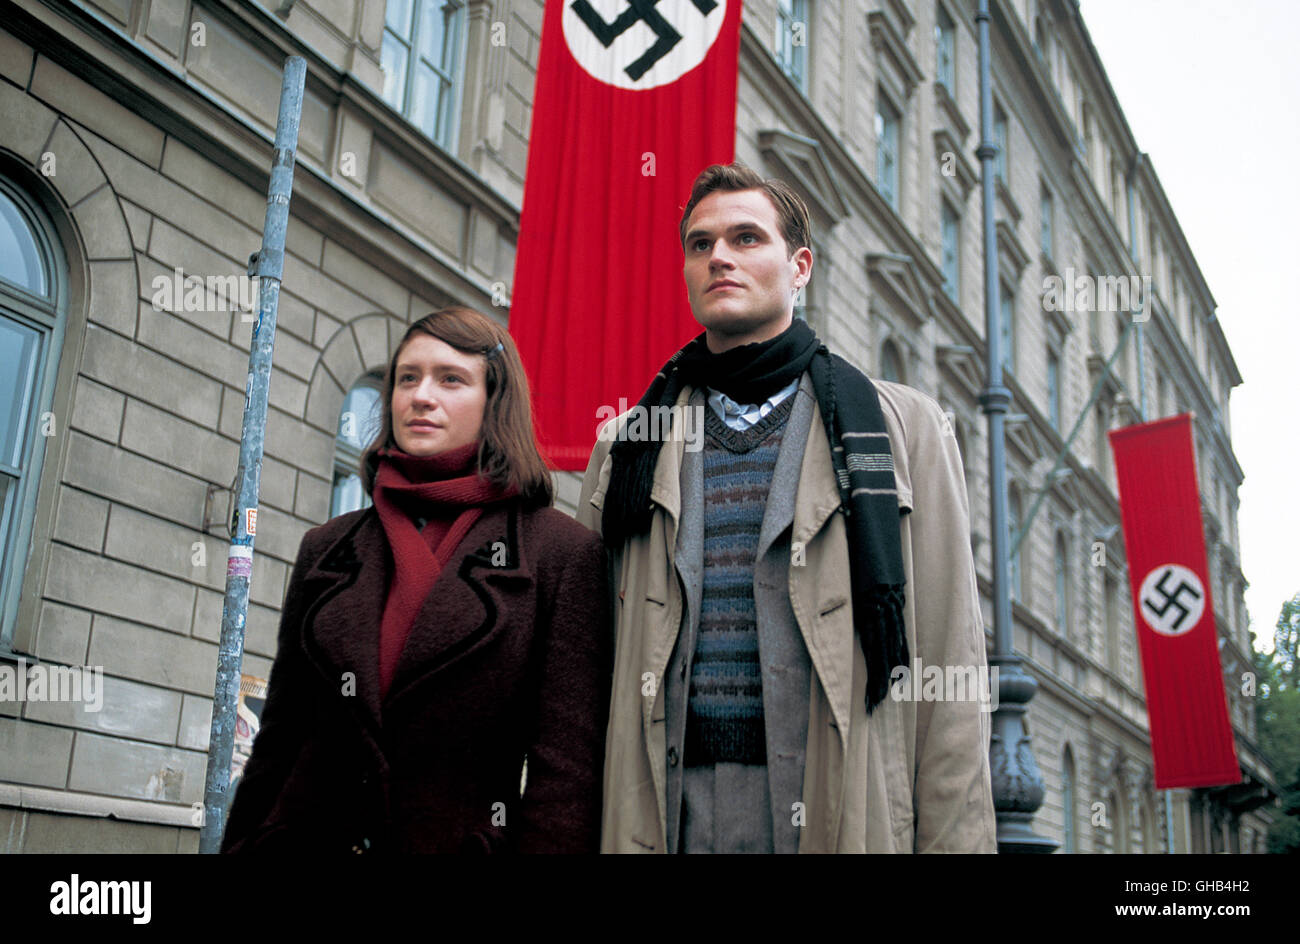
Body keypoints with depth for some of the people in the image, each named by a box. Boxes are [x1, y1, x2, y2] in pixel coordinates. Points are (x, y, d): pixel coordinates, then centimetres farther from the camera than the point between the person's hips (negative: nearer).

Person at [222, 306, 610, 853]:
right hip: (310, 835, 4)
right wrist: (242, 847, 4)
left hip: (460, 838, -3)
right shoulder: (326, 548, 9)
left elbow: (566, 764, -8)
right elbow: (279, 740, 10)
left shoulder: (563, 552, -4)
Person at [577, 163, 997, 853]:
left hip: (842, 815, -1)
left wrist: (956, 841, -7)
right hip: (662, 817, 2)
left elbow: (949, 667, 1)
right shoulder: (625, 447, 13)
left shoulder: (905, 429, 7)